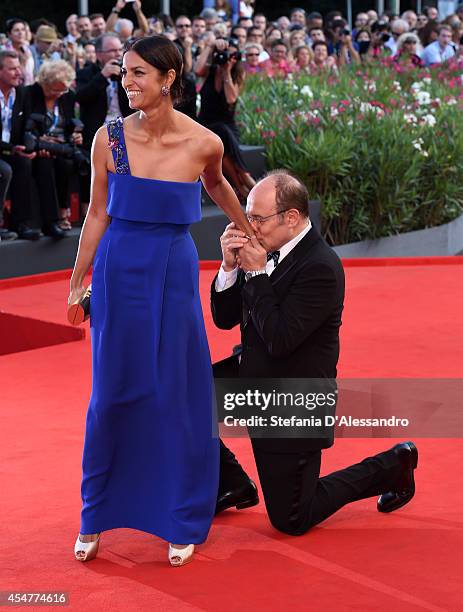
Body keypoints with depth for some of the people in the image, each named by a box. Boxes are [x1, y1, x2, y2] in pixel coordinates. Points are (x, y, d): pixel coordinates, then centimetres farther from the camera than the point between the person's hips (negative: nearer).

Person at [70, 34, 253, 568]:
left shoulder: (203, 143, -8)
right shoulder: (109, 138, -6)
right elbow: (98, 214, 3)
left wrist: (248, 229, 28)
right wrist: (77, 282, 6)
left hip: (174, 274, 0)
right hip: (119, 272, 1)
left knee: (178, 396, 4)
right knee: (113, 394, 7)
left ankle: (181, 523, 19)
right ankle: (95, 519, 22)